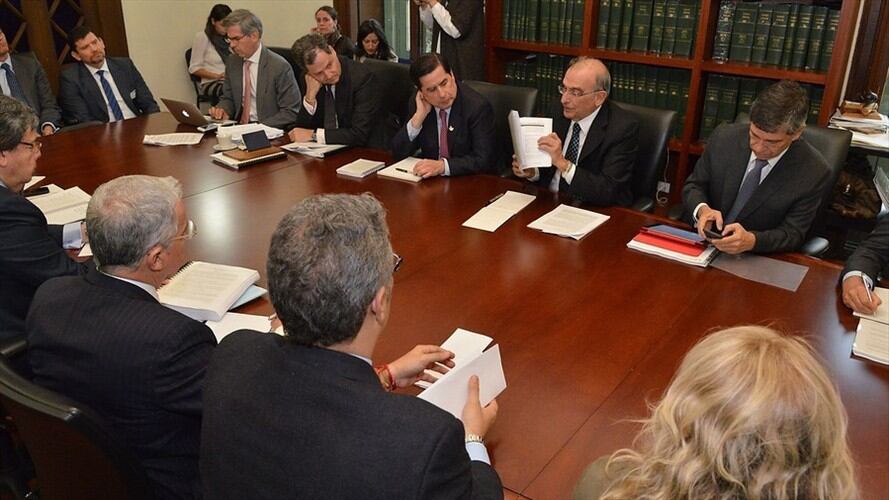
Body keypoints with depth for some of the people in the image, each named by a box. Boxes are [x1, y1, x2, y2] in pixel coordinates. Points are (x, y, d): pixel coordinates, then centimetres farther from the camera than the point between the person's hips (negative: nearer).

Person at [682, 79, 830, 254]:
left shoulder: (813, 172, -13)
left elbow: (792, 234, -9)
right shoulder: (724, 137, -7)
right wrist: (702, 209, -20)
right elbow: (693, 186, 3)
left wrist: (751, 240, -29)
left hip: (759, 263, -3)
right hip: (703, 244, 3)